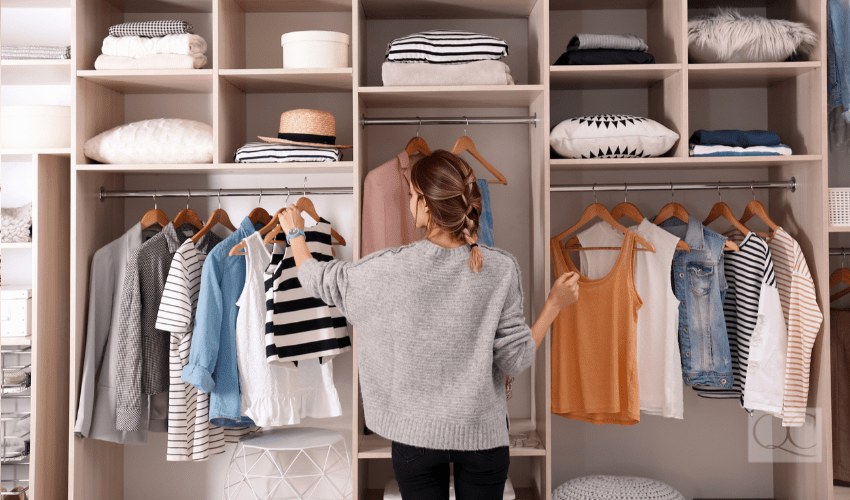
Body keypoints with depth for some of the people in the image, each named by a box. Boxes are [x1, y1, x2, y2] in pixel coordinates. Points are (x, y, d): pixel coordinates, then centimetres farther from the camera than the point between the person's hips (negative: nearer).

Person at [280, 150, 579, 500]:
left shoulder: (391, 267, -16)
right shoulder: (501, 268, -14)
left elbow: (318, 280, 1)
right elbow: (514, 361, -10)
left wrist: (295, 233, 20)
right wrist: (555, 304, 2)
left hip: (416, 433, 0)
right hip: (482, 432, 1)